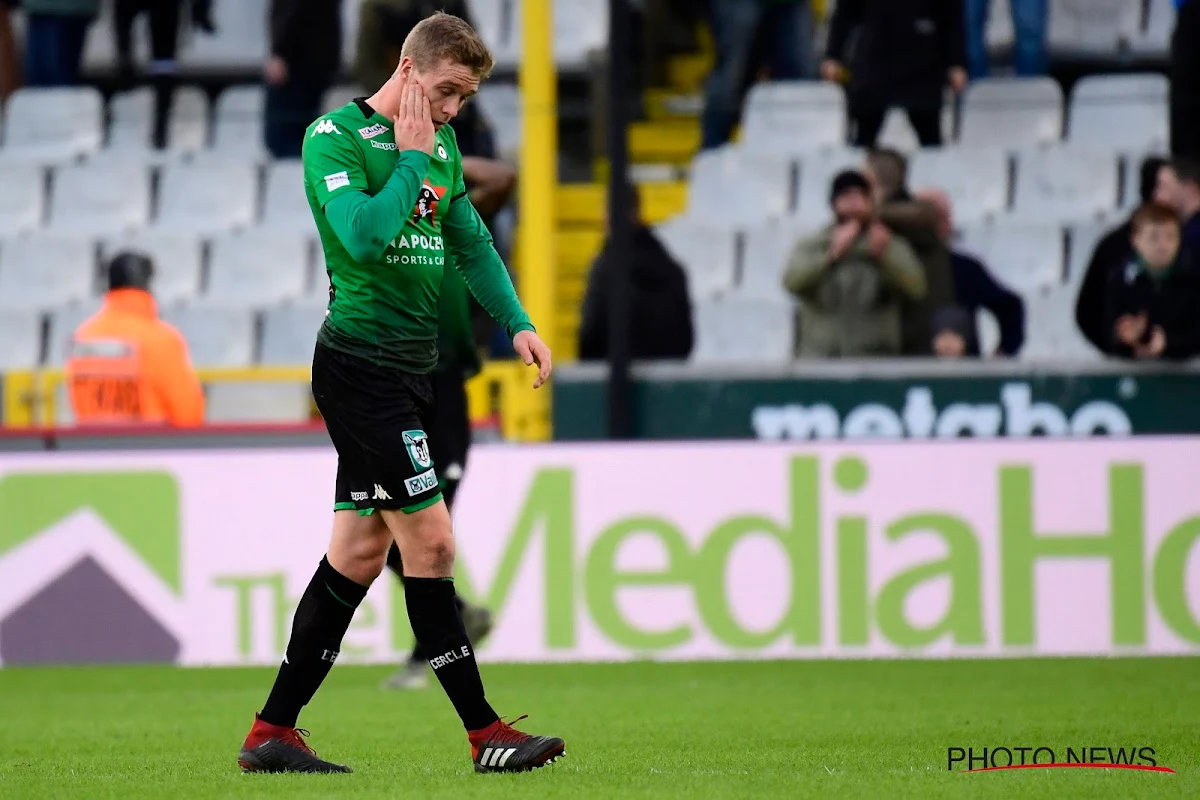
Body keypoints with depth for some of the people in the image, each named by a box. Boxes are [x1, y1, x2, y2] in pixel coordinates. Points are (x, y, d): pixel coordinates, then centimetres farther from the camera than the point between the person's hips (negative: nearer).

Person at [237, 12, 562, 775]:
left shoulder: (442, 146, 14)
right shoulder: (334, 136, -10)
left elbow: (471, 242, 20)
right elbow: (362, 233, -23)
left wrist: (517, 322, 8)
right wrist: (410, 158, -15)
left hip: (410, 368, 9)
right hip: (361, 361, -9)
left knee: (360, 550, 8)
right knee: (430, 538, -10)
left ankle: (272, 732, 13)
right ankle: (485, 733, -8)